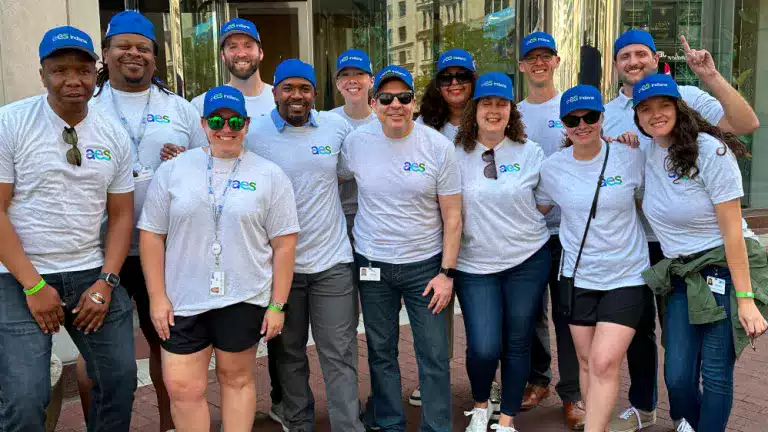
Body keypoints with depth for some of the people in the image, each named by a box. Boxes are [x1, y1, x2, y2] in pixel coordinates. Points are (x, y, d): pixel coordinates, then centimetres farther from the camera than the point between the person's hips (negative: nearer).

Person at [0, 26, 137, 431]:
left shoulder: (114, 135, 5)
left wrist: (106, 282, -5)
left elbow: (121, 215, 8)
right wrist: (33, 285, -13)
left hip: (92, 274, 4)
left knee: (120, 379, 6)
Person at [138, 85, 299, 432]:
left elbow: (284, 244, 0)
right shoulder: (172, 170, 3)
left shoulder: (270, 176, 1)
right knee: (182, 388, 3)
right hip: (183, 300, 1)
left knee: (236, 378, 13)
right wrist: (157, 297, -1)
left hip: (244, 299, -1)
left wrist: (277, 305, -3)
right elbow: (152, 235, 4)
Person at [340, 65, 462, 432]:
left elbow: (452, 216, -5)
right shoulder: (356, 142, -4)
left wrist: (447, 272, -8)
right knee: (381, 352, 13)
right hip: (372, 263, 2)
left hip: (426, 264, -2)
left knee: (434, 356, 2)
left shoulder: (438, 147, -8)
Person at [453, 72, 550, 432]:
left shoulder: (530, 152, 0)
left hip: (528, 260, 1)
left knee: (517, 344, 8)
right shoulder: (456, 155, -2)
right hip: (475, 264, -1)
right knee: (484, 348, -8)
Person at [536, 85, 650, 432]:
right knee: (587, 362, 12)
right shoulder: (552, 168, -3)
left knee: (605, 363, -11)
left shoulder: (631, 158, -8)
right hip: (577, 277, 2)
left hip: (626, 276, -2)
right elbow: (537, 211, 10)